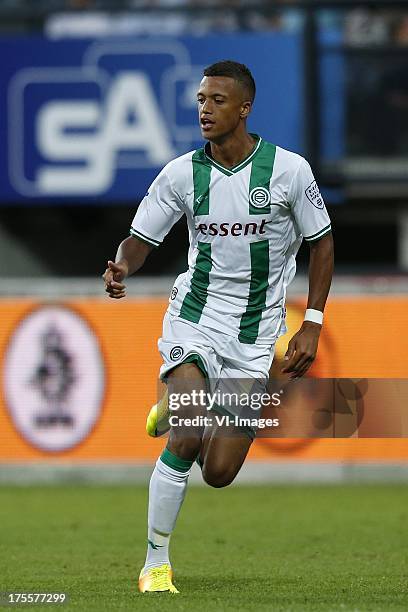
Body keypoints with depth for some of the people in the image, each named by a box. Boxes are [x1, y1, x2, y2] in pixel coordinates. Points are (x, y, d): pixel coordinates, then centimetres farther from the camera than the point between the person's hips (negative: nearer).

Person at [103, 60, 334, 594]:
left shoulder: (288, 169, -6)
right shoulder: (181, 173, -3)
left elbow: (321, 243, 4)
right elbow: (141, 238, 4)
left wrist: (312, 325, -1)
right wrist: (122, 267, -20)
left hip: (255, 336, 0)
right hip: (195, 316, 0)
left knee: (219, 471, -2)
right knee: (186, 440, -23)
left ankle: (178, 410, 32)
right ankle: (156, 563, -9)